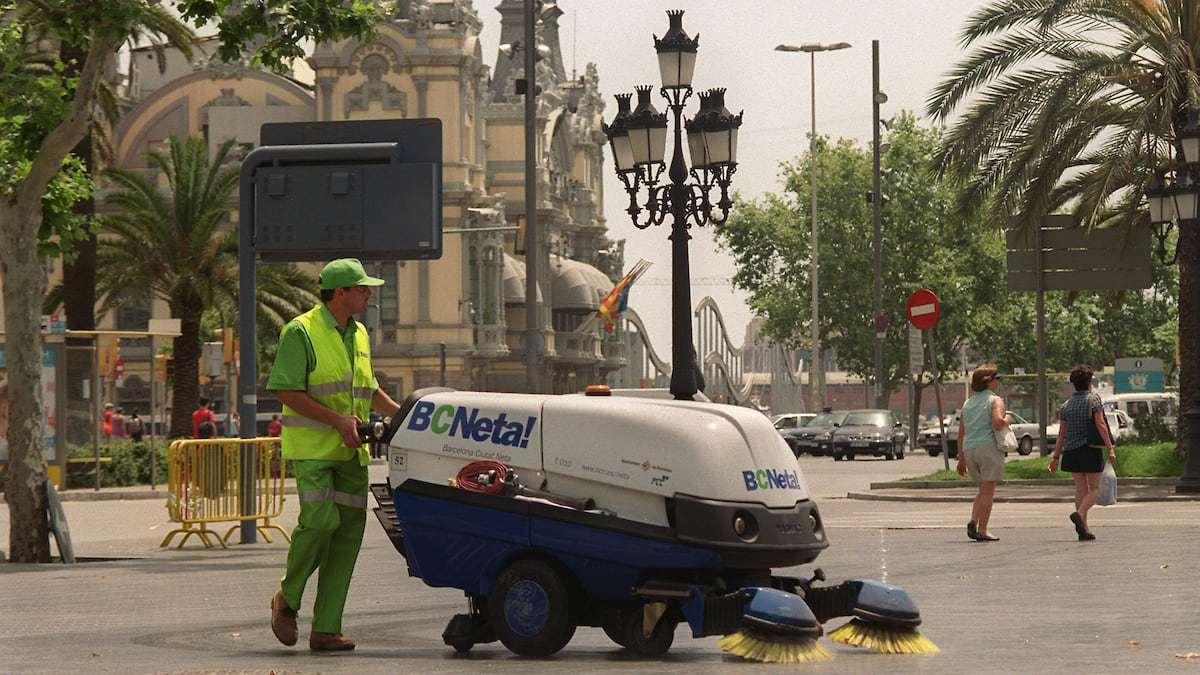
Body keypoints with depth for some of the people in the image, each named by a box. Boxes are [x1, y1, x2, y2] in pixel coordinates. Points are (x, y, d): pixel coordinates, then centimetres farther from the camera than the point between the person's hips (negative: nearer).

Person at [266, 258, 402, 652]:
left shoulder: (358, 334, 17)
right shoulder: (301, 332, -7)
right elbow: (286, 392, -13)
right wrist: (337, 420, -17)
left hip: (351, 450, 7)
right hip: (311, 446, -7)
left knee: (349, 532, 0)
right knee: (319, 521, -19)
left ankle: (326, 630, 3)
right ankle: (288, 599, 6)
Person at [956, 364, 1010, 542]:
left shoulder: (968, 403, 17)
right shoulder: (995, 400, -3)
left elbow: (961, 434, 15)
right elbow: (997, 423, -21)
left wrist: (962, 459, 17)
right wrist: (1007, 419, 1)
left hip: (969, 449, 6)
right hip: (988, 447, -6)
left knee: (983, 489, 18)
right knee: (987, 490, -3)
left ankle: (973, 521, 0)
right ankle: (982, 530, -7)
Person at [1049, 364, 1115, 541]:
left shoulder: (1066, 405, 9)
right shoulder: (1093, 399, -5)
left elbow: (1061, 433, 8)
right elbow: (1100, 424, -13)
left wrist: (1056, 457, 10)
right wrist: (1110, 449, -12)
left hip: (1071, 451, 5)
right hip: (1091, 450, -4)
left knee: (1081, 489, 9)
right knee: (1094, 488, 3)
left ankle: (1085, 530, 4)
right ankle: (1080, 514, -24)